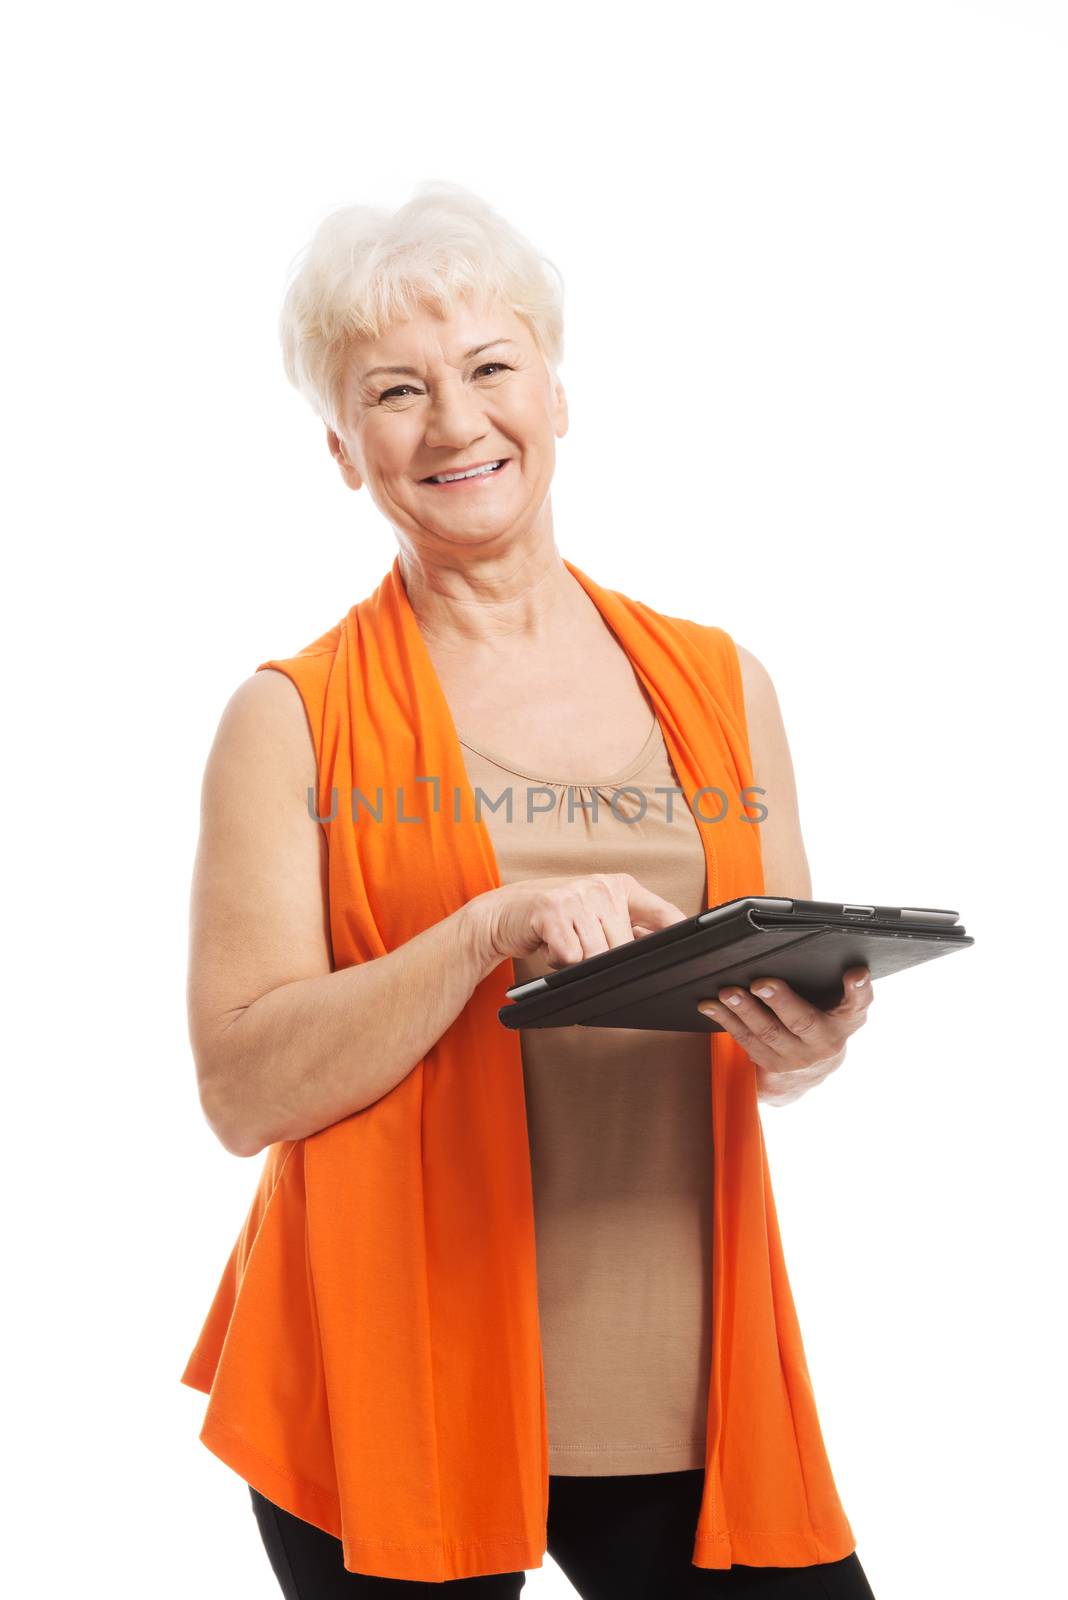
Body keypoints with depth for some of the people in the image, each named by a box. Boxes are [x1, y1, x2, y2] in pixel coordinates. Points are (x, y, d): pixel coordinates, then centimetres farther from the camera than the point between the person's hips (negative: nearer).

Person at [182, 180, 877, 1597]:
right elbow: (243, 1089, -10)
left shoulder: (722, 685, 8)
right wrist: (495, 928, -22)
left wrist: (807, 1046, -8)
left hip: (684, 1383, 3)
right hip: (397, 1395, -2)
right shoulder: (292, 720, -3)